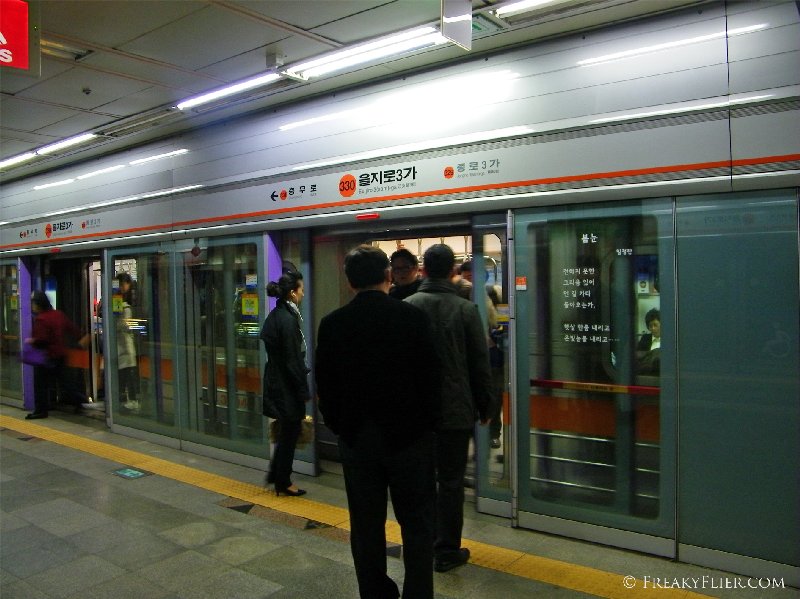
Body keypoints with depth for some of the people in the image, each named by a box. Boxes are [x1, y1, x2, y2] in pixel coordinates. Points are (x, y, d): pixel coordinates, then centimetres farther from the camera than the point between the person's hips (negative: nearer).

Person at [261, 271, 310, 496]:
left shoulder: (275, 315, 8)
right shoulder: (288, 319, -21)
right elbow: (293, 361, -20)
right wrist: (304, 392, -13)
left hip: (275, 382, 9)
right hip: (287, 387, -9)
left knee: (286, 432, 21)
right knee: (290, 433, 5)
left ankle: (275, 475, 33)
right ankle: (283, 483, 19)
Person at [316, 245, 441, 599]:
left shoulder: (332, 324, -4)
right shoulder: (412, 317, -11)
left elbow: (324, 384, 1)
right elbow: (431, 377, -8)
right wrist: (426, 423, 7)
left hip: (356, 438, 2)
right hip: (408, 435, -2)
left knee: (366, 526, 13)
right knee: (417, 524, 10)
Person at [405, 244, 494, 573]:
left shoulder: (405, 307, -3)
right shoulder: (466, 309, -10)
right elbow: (480, 364, -5)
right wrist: (485, 406, 6)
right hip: (455, 409, -3)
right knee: (451, 481, 7)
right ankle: (447, 551, 15)